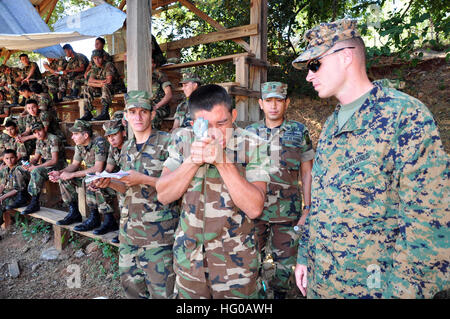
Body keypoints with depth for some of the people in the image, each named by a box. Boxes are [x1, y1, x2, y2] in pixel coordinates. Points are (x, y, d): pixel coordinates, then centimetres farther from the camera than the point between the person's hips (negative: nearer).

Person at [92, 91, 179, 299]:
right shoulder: (126, 148, 13)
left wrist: (144, 179, -20)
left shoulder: (166, 142, -9)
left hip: (158, 232, -7)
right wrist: (110, 183, -1)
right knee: (130, 285, 19)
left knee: (160, 290, 3)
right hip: (128, 230, 7)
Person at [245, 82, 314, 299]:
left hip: (288, 210, -1)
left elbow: (307, 173, 3)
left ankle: (280, 293, 37)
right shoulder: (250, 133, 4)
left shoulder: (299, 132, 1)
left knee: (285, 261, 12)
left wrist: (307, 208, -2)